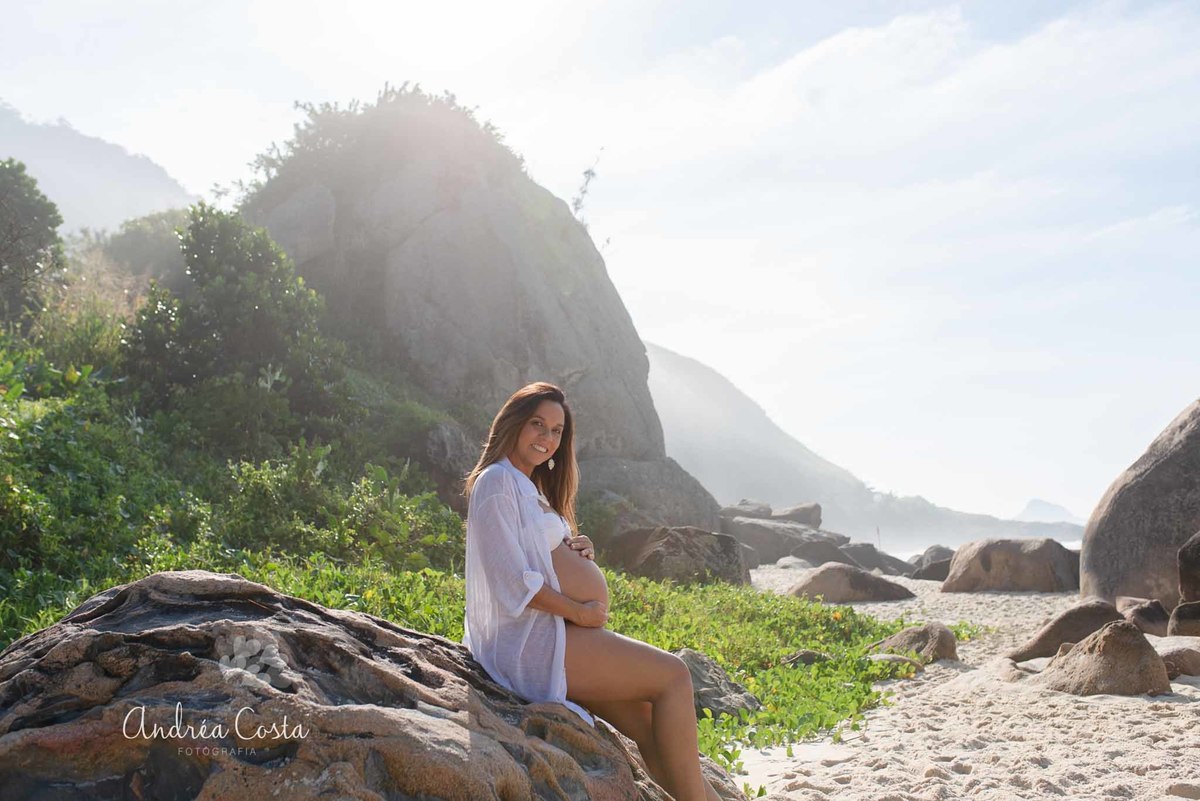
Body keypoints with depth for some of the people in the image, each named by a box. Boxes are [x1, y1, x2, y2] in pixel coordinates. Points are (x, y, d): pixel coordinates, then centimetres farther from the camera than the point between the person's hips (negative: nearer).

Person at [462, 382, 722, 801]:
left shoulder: (530, 488, 22)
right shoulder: (497, 481, -9)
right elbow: (514, 581, -17)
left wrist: (576, 548, 2)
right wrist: (579, 612, -13)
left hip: (556, 636, 10)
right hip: (531, 641, -10)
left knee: (652, 729, 3)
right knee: (673, 675, -12)